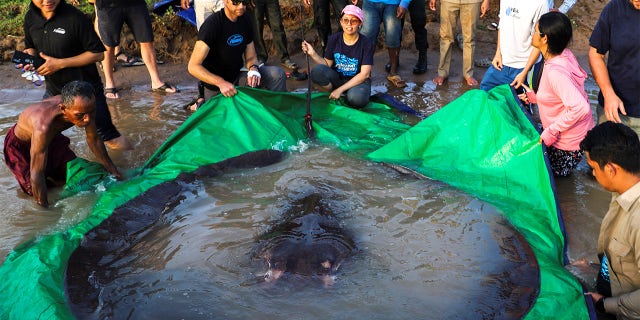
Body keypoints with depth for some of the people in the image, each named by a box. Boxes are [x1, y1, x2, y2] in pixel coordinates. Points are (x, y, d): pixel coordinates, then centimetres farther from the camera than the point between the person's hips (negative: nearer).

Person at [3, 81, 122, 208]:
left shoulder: (82, 107, -29)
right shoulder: (44, 126, -47)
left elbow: (94, 140, -9)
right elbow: (36, 174, -39)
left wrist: (112, 169, 1)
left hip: (51, 137, 5)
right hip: (20, 144, -5)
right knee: (33, 189, -9)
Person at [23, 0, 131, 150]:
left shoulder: (75, 18, -20)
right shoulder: (30, 17, -2)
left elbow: (97, 54, -17)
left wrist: (60, 63, -21)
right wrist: (29, 55, -9)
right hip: (53, 90, 6)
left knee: (112, 138, -2)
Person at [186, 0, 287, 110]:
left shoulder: (246, 21, 3)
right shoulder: (212, 24, -17)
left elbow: (251, 57, 9)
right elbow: (193, 66, -21)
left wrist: (253, 68, -16)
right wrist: (221, 82, -34)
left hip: (236, 76, 5)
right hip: (214, 83, -5)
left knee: (277, 74, -16)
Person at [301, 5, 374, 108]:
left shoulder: (366, 43, -13)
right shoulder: (334, 39, -5)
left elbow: (364, 74, -15)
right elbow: (327, 64, 2)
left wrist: (340, 89, -20)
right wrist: (313, 54, -17)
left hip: (358, 81, -3)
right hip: (337, 78, 3)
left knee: (356, 98, -37)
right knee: (317, 71, -27)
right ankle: (335, 97, -4)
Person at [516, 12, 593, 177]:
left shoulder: (555, 71, -34)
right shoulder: (563, 55, -6)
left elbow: (580, 107, -40)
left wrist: (551, 132, -31)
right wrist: (535, 97, 6)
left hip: (567, 144, -8)